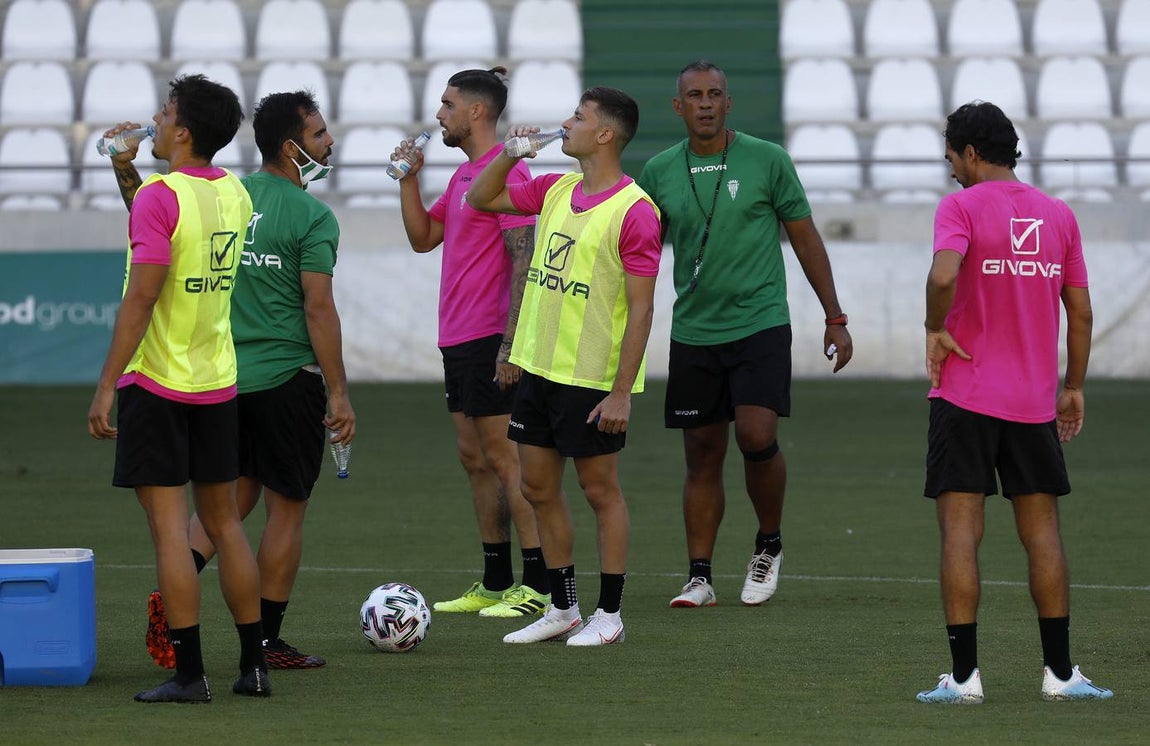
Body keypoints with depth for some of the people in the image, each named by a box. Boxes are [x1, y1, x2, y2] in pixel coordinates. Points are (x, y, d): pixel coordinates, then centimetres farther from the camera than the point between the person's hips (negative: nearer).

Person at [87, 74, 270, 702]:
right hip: (217, 383, 7)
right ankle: (252, 666, 15)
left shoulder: (160, 196, -15)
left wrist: (106, 386, -17)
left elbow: (141, 298, -20)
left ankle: (189, 673, -5)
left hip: (155, 383, -7)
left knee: (169, 525, -4)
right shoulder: (234, 195, 7)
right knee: (224, 521, 14)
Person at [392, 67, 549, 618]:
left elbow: (523, 258, -18)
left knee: (504, 456, -8)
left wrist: (511, 341, -22)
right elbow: (422, 237, 23)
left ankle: (537, 587, -7)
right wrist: (409, 180, 10)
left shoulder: (506, 171, -13)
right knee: (474, 459, 11)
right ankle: (494, 585, 17)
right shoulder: (463, 174, 16)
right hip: (458, 339, 10)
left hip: (490, 339, -10)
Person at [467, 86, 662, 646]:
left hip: (594, 380, -8)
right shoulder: (556, 191, 9)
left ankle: (608, 615, 10)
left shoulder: (634, 211, -14)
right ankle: (562, 609, 21)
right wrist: (511, 153, 4)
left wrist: (622, 391, -19)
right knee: (539, 489, 11)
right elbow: (481, 199, 22)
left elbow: (640, 307, -16)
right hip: (538, 368, 8)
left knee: (600, 490, 1)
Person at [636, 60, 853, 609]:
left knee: (757, 436, -17)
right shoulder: (660, 172, 5)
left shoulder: (767, 160, -2)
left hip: (759, 323, -3)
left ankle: (769, 545, 6)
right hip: (693, 332, 3)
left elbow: (805, 239, 5)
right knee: (702, 456, 5)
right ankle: (699, 577, 11)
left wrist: (835, 320, 4)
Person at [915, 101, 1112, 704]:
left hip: (964, 397, -4)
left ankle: (964, 676, -6)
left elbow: (944, 273, -26)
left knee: (960, 533, -2)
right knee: (1043, 534, 9)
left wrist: (935, 330, -9)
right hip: (1034, 402, 4)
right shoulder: (1058, 215, 9)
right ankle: (1060, 673, 8)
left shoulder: (960, 207, -6)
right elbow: (1080, 311, 10)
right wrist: (1074, 387, 19)